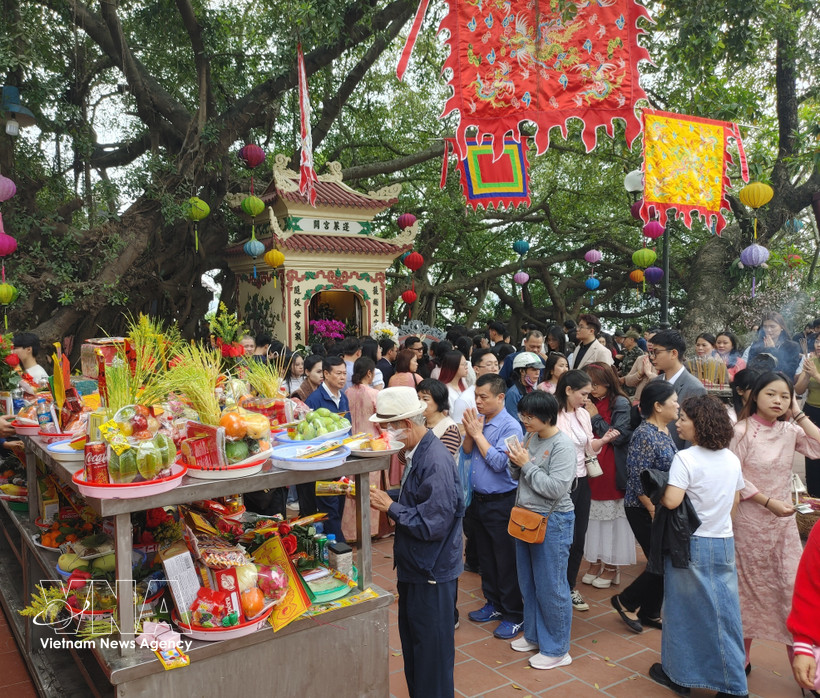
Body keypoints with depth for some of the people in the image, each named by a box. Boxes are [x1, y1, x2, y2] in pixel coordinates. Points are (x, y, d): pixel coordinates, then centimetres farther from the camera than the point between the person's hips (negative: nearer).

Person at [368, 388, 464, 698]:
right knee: (413, 647, 23)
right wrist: (386, 498, -2)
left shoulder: (436, 461, -26)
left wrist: (391, 507, -18)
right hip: (415, 568, 9)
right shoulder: (417, 452, 3)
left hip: (432, 574, -9)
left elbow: (432, 524, -27)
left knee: (432, 653, 8)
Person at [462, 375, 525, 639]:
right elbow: (466, 452, 6)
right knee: (485, 556, 20)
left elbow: (498, 462, -25)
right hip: (478, 499, 7)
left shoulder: (510, 426, -18)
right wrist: (469, 432, -11)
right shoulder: (477, 419, 2)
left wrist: (478, 434, -19)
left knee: (506, 561, 4)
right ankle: (493, 604, 37)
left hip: (501, 503, -7)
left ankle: (514, 616, 19)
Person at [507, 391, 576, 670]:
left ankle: (556, 649, 20)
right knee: (528, 583, 20)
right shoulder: (531, 438, 3)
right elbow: (517, 477, 11)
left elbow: (556, 488, -25)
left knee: (550, 588, 4)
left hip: (552, 522, -8)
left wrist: (527, 464, -20)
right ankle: (534, 635, 38)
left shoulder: (562, 446, -18)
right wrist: (515, 462, -9)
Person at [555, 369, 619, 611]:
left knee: (578, 538, 15)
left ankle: (569, 587, 32)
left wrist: (604, 440, -4)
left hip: (581, 481, 7)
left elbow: (589, 447, 12)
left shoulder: (584, 414, 7)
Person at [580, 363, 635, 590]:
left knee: (611, 515, 4)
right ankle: (595, 562, 22)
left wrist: (595, 418, -13)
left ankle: (611, 566, 16)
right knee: (593, 515, 10)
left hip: (612, 471, -5)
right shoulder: (589, 403, 8)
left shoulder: (620, 403, -8)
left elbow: (618, 437, -14)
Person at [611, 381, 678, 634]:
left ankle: (650, 613, 28)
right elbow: (638, 480, -21)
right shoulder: (645, 435, -20)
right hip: (645, 510, -9)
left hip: (663, 508, 9)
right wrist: (654, 511, -18)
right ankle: (625, 601, 15)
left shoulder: (664, 431, 8)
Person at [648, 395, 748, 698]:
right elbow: (735, 501, 13)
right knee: (724, 613, 12)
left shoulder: (685, 458, -19)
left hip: (692, 544, -6)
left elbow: (671, 501, -26)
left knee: (684, 610, 9)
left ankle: (679, 673, 23)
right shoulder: (731, 459, 3)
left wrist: (658, 494, -6)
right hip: (724, 543, 6)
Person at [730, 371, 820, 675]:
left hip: (784, 520, 4)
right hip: (751, 520, -4)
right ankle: (742, 656, 28)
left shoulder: (790, 431, 1)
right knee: (751, 589, 10)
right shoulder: (743, 431, -13)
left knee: (793, 588, 3)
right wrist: (768, 501, -16)